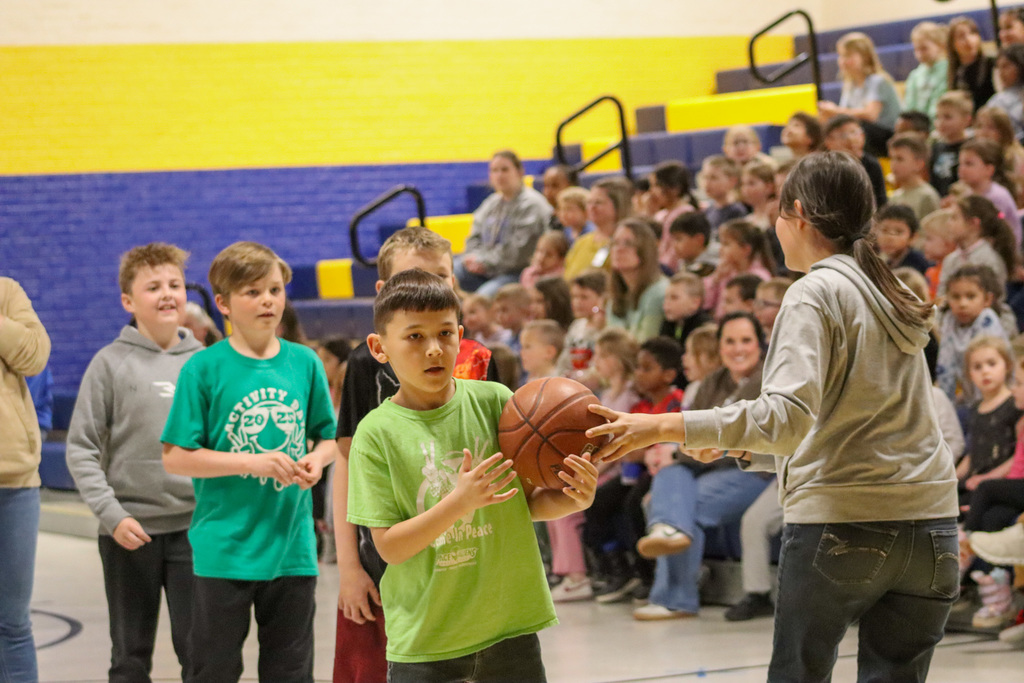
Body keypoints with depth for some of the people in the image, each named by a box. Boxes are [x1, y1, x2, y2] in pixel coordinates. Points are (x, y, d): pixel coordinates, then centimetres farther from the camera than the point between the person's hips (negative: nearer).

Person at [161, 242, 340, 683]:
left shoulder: (304, 363, 5)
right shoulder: (205, 368, -7)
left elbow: (329, 438, 16)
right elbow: (175, 457, -8)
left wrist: (317, 460, -7)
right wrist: (252, 464, -16)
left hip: (292, 546, 4)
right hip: (225, 548, -3)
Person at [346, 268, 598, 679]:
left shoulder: (494, 401, -3)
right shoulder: (378, 433, -8)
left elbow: (528, 501, 4)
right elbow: (389, 546, -12)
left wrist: (571, 499, -18)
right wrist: (459, 502, -25)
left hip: (510, 624, 2)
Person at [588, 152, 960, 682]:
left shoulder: (814, 294, -7)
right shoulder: (894, 300, 16)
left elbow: (788, 416, -22)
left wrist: (663, 428, -22)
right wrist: (739, 446, 22)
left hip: (842, 520, -6)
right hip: (928, 521, 6)